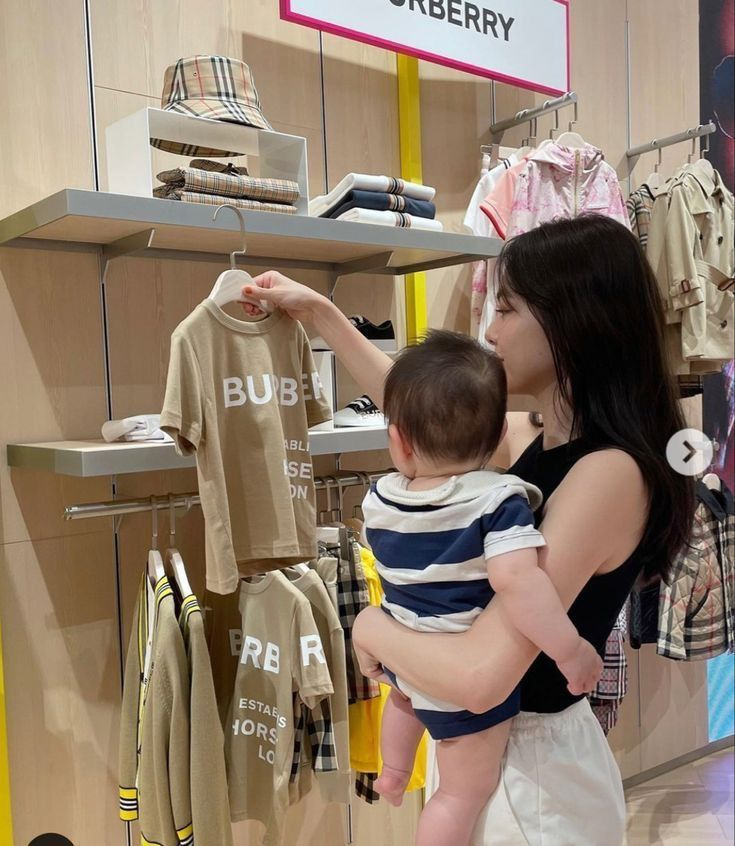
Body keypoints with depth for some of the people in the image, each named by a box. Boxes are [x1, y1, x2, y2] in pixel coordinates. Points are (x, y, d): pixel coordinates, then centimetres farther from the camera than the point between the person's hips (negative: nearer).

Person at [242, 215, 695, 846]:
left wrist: (371, 627, -16)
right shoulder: (530, 444, -3)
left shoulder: (609, 473, -28)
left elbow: (480, 676, -35)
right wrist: (318, 311, 16)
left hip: (533, 757, -7)